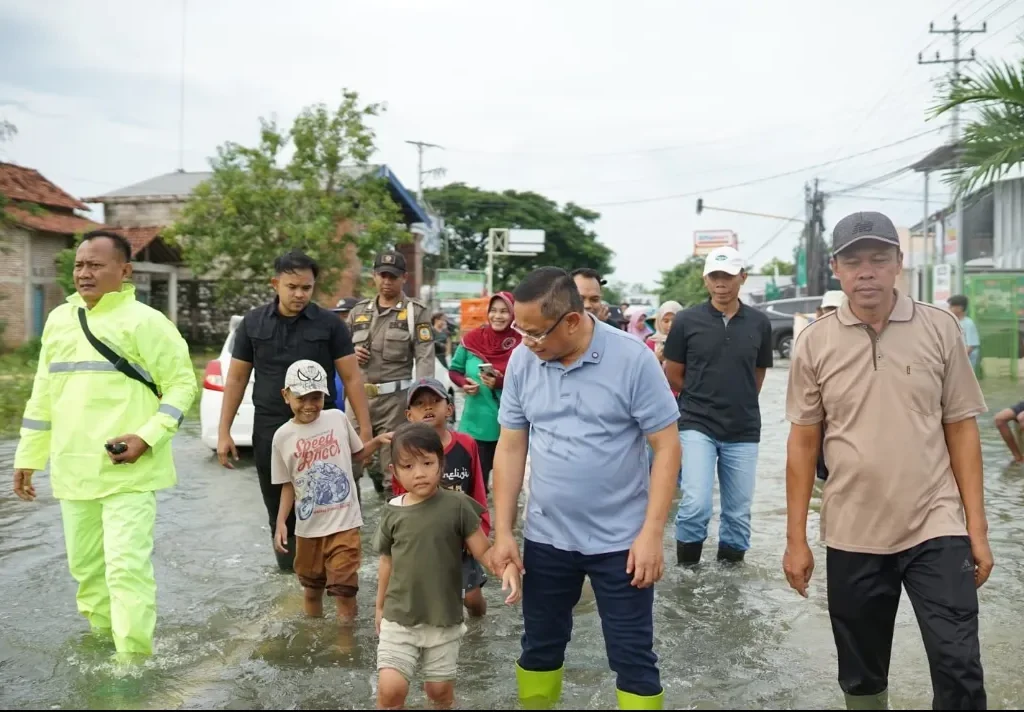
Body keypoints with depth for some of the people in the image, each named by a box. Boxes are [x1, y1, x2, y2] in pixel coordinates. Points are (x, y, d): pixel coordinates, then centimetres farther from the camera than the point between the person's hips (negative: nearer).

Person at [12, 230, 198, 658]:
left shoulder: (144, 322, -8)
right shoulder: (58, 320, 11)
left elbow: (182, 385, -7)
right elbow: (43, 396, 17)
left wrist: (148, 437, -18)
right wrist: (28, 456, 18)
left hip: (128, 472, -6)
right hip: (73, 471, 7)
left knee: (127, 565, -9)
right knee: (85, 565, 17)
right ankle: (103, 636, 38)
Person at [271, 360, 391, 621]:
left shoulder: (338, 419, -4)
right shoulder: (283, 436, -4)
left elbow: (357, 453, 12)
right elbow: (288, 485, 2)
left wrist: (378, 441, -6)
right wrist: (281, 522, -7)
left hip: (344, 521, -2)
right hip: (308, 526, 2)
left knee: (344, 587, -2)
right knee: (311, 586, 19)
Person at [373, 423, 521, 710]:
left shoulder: (457, 505, -11)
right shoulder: (392, 512, -4)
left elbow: (484, 551, -10)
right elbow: (387, 562, 9)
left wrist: (508, 567, -30)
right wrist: (380, 606, 17)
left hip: (444, 618, -1)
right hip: (398, 618, 1)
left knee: (440, 689, 13)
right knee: (390, 688, -9)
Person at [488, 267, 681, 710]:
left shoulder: (633, 360, -15)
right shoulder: (522, 361, -4)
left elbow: (666, 447, -10)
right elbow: (510, 448, 3)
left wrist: (651, 533, -15)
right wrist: (502, 532, 1)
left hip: (621, 541, -3)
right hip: (546, 538, 4)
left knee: (632, 658, 8)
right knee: (540, 646, 18)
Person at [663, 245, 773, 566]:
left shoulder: (759, 323, 2)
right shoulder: (687, 320, -5)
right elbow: (672, 375, 4)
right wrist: (701, 399, 10)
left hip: (743, 431, 3)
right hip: (696, 425, -3)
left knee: (738, 512, 10)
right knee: (696, 505, -14)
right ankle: (687, 567, 9)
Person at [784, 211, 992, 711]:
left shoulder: (940, 329, -2)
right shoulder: (814, 342, -2)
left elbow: (961, 430, 2)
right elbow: (803, 442, 2)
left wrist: (977, 528, -1)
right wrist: (796, 538, 1)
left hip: (936, 528, -1)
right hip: (851, 536, 1)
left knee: (959, 668, -3)